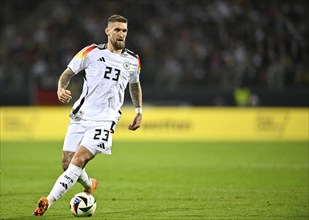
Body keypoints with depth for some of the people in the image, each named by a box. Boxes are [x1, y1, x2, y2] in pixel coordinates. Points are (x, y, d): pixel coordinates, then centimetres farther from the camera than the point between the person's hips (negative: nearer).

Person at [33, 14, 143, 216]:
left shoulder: (132, 60, 10)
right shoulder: (91, 52, 2)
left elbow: (135, 84, 29)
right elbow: (68, 72, 7)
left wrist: (139, 112, 27)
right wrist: (61, 88, -14)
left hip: (104, 121, -1)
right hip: (81, 116, 1)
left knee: (79, 160, -20)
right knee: (67, 164, 0)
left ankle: (49, 201, -20)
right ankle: (89, 185, 33)